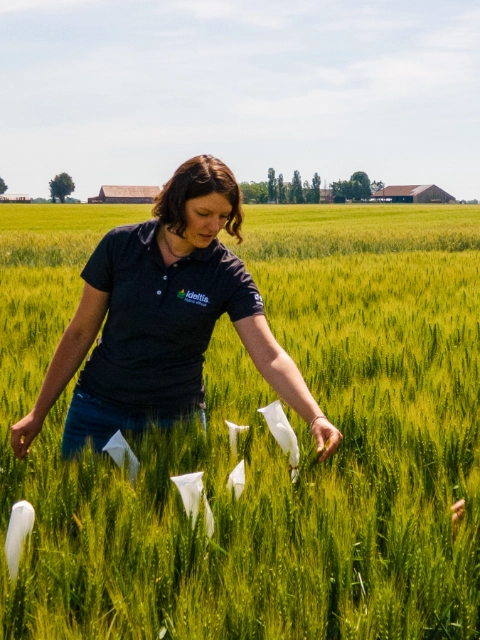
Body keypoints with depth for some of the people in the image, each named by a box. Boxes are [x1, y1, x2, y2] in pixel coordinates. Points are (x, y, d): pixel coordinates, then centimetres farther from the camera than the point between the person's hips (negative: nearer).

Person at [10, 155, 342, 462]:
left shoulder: (228, 273, -11)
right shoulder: (120, 245, -9)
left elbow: (271, 356, -19)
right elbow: (80, 333, -1)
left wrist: (316, 417, -35)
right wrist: (39, 413, 2)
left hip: (175, 421, -1)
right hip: (99, 411, 1)